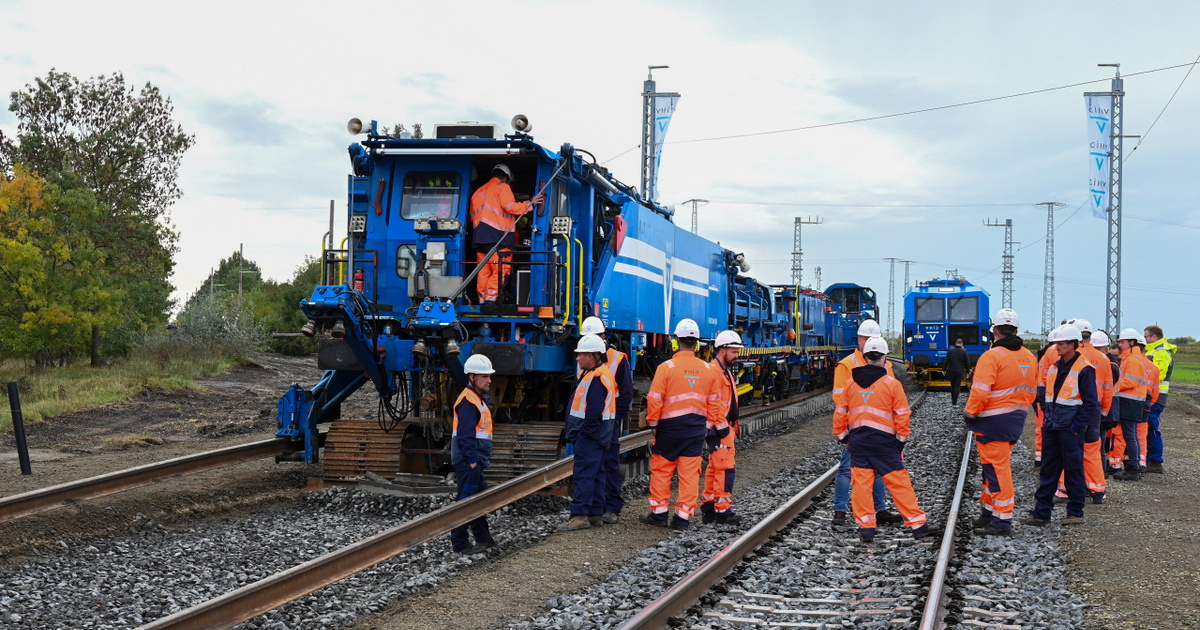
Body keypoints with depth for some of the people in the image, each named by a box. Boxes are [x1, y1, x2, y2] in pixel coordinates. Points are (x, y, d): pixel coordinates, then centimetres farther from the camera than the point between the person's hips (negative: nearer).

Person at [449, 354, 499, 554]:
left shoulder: (479, 399, 18)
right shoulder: (468, 401, -16)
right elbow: (465, 434, -23)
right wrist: (472, 459, -24)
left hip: (474, 461, 11)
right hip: (468, 461, -11)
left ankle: (483, 538, 31)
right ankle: (460, 543, -3)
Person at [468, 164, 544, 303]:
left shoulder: (479, 191, 25)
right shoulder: (502, 187, 3)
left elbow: (473, 216, 25)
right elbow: (510, 207, -11)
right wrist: (530, 204, -2)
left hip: (479, 237, 7)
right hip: (497, 235, -7)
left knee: (483, 272, 7)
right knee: (500, 271, -7)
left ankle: (482, 300, 5)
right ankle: (491, 298, -16)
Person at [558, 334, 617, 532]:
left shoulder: (597, 378, -19)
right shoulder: (591, 374, 16)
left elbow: (595, 411, -25)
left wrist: (583, 433, -18)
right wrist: (578, 433, 18)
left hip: (591, 435, -11)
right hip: (596, 435, 11)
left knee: (584, 474, -11)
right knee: (596, 473, 13)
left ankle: (580, 516, -12)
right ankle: (596, 514, 18)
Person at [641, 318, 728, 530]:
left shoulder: (666, 367, -10)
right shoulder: (708, 370, 2)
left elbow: (654, 400, -9)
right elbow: (714, 403, 7)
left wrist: (653, 424, 3)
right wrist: (718, 425, 17)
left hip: (670, 426, -3)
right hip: (697, 428, 3)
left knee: (661, 469, 9)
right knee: (690, 473, 6)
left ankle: (659, 513, 13)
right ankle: (683, 517, 8)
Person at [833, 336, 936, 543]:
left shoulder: (851, 383, 3)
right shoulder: (892, 384, -6)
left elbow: (840, 413, 8)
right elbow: (902, 416, -5)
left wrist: (842, 437, 18)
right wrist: (901, 440, 4)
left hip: (858, 440, 2)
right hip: (884, 441, -2)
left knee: (861, 483, 6)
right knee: (900, 482, 3)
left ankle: (866, 527, 5)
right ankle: (918, 525, 7)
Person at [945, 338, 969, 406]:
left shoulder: (950, 350, -2)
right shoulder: (964, 351, -6)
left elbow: (946, 361, -3)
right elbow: (967, 362, -2)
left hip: (951, 371, 2)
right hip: (959, 372, -2)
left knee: (952, 386, 18)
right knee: (957, 387, 1)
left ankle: (952, 399, 28)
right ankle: (954, 402, -2)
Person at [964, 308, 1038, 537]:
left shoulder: (992, 356, -17)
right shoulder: (1029, 357, 8)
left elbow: (980, 392, -22)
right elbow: (1031, 392, 13)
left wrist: (970, 414, -7)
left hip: (993, 422, -8)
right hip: (1017, 419, 8)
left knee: (997, 469, -3)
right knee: (998, 466, 18)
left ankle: (1002, 522, 0)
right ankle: (988, 513, 28)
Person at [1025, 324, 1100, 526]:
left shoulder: (1084, 369, -11)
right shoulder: (1055, 367, 11)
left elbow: (1090, 402, -13)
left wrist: (1078, 427, -16)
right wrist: (1046, 419, 12)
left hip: (1071, 428, -7)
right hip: (1052, 427, 7)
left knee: (1073, 470, 3)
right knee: (1048, 469, 9)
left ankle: (1075, 512, 13)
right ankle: (1042, 511, 13)